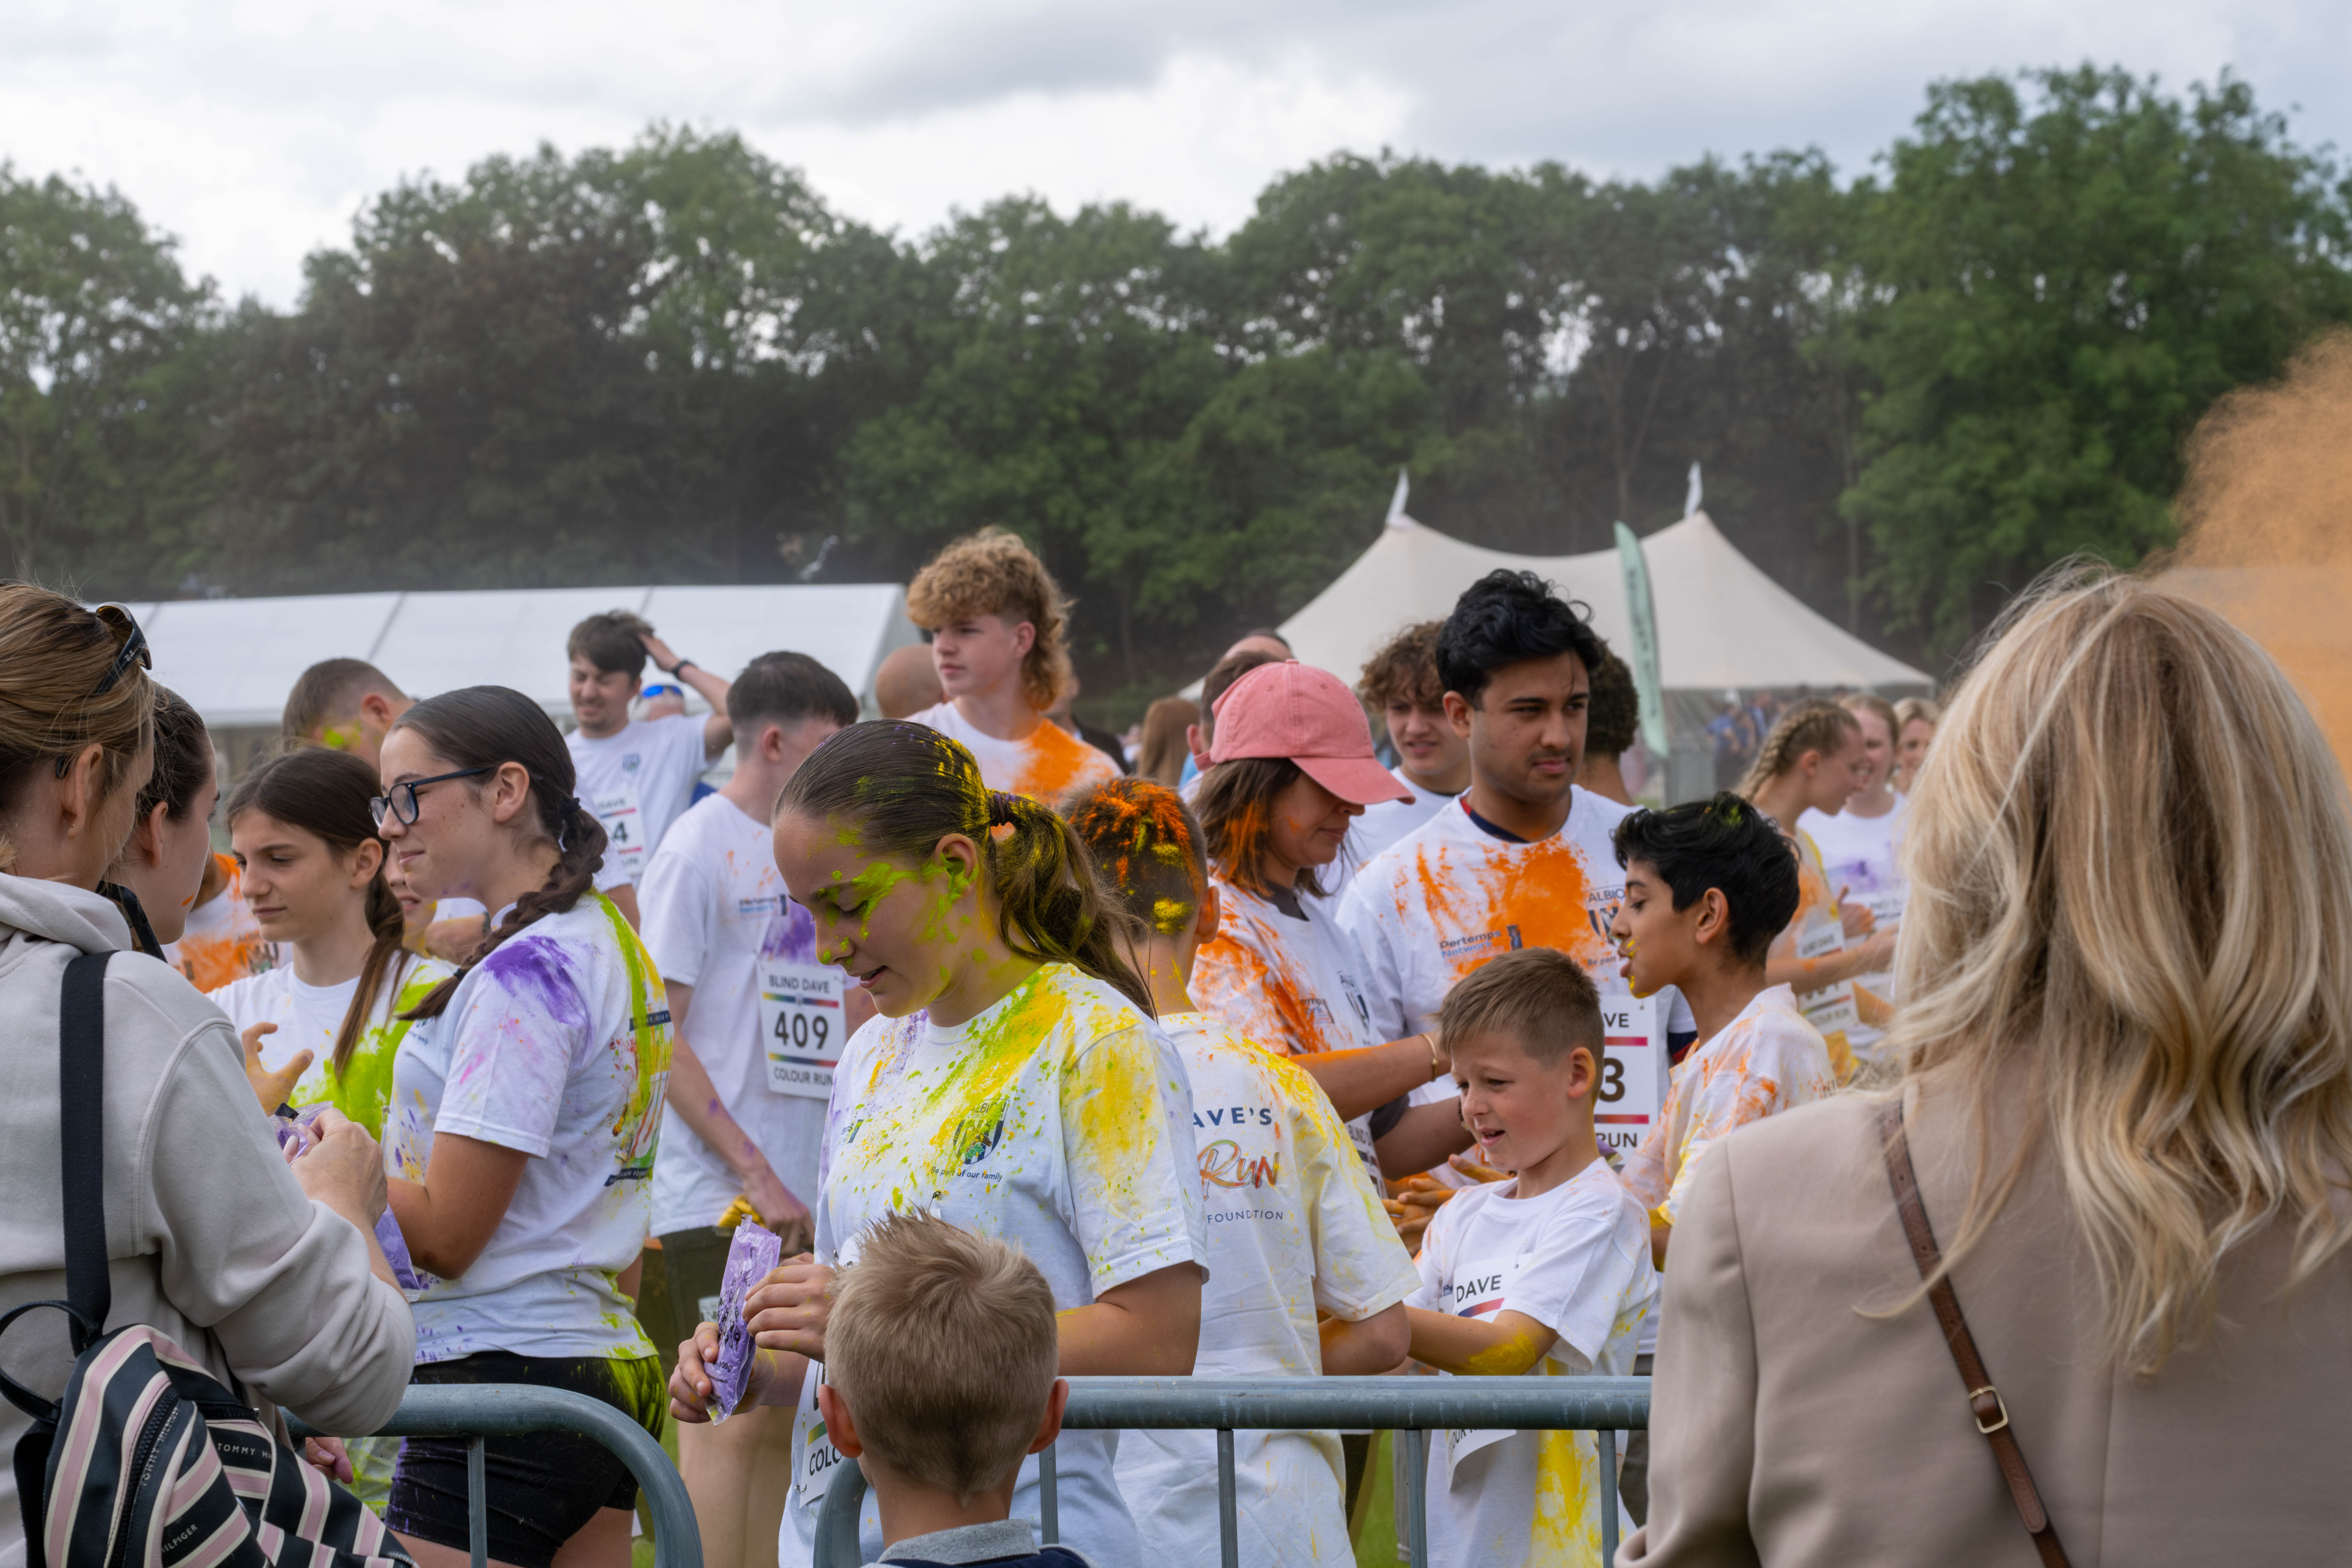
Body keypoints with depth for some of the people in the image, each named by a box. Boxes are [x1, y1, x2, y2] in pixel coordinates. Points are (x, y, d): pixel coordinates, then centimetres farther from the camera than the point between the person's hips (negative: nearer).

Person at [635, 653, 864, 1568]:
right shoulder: (702, 847, -8)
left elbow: (857, 1018, 22)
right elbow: (657, 1035, -13)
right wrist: (753, 1173, -15)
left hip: (806, 1195, 7)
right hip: (720, 1194, -7)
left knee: (782, 1417, 10)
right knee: (729, 1416, -5)